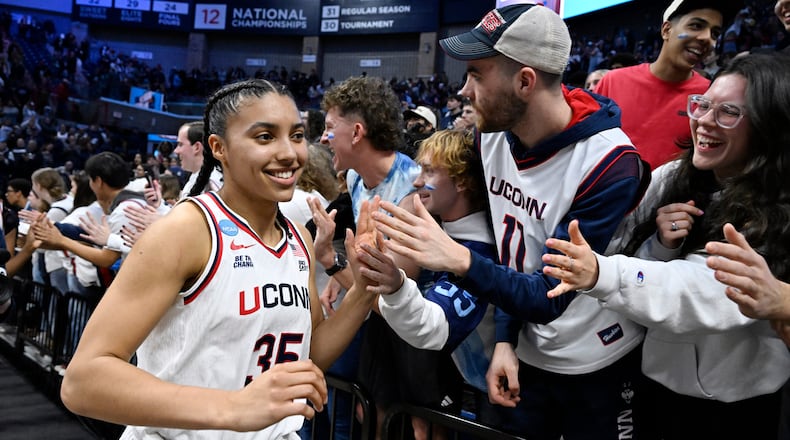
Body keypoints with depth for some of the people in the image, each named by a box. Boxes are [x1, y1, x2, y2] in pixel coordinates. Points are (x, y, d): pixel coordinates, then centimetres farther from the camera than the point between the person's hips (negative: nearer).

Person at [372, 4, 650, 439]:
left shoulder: (610, 163, -27)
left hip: (599, 369, -5)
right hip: (527, 356, 5)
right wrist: (505, 341, -1)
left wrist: (459, 260, -41)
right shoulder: (492, 134, -7)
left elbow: (549, 298, -27)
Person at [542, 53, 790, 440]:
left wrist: (602, 275, -48)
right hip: (660, 379, 3)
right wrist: (659, 246, -22)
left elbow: (713, 292, -33)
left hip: (739, 403, -3)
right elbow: (635, 266, 0)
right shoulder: (668, 179, -6)